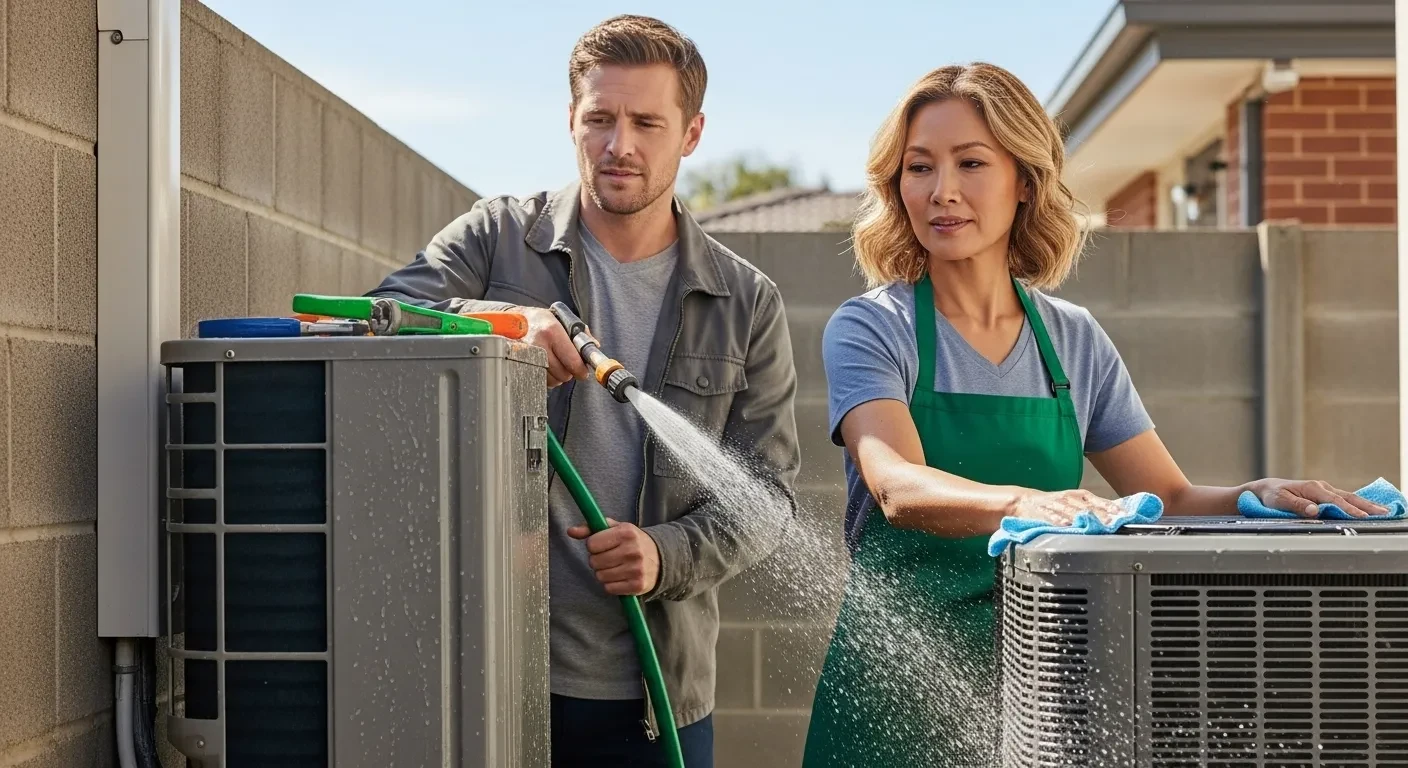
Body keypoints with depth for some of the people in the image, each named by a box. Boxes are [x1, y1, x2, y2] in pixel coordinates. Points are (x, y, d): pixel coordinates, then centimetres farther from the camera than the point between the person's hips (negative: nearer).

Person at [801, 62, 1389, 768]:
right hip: (901, 681, -3)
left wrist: (1261, 495, -11)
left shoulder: (1076, 341, 7)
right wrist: (1021, 504, -42)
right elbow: (899, 488, -23)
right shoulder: (868, 330, -5)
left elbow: (1170, 500, 10)